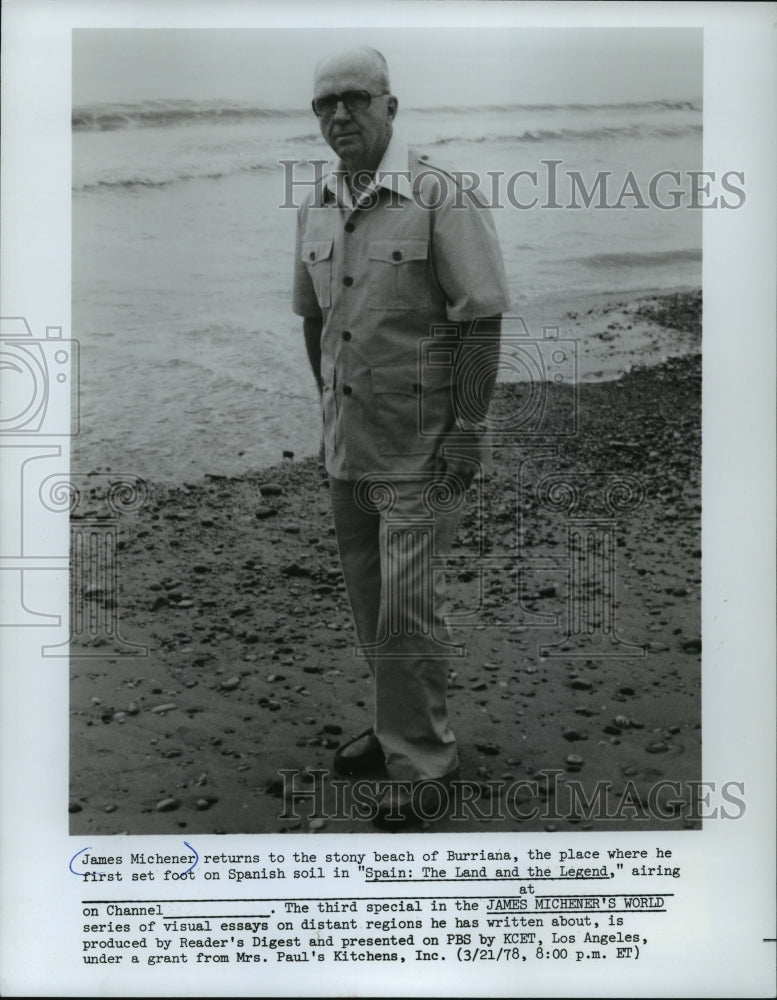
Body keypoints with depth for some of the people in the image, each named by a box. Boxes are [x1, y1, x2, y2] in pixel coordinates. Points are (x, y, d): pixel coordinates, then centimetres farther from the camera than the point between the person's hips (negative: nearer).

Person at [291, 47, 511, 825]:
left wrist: (467, 431, -16)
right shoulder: (314, 207, 7)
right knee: (368, 593, 16)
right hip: (347, 440, 7)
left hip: (421, 443, -7)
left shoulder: (440, 198, -12)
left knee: (407, 601, -5)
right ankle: (398, 723, 35)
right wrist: (327, 402, 16)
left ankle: (416, 761, 12)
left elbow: (481, 321, -14)